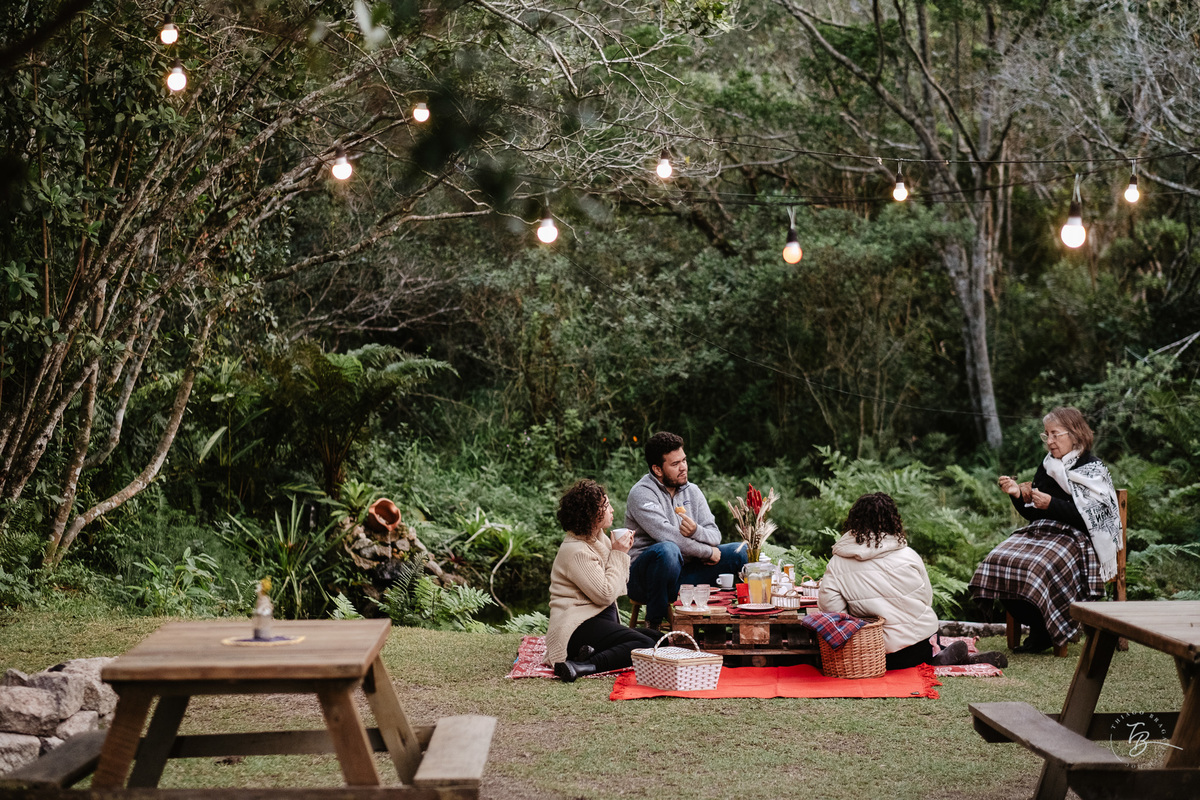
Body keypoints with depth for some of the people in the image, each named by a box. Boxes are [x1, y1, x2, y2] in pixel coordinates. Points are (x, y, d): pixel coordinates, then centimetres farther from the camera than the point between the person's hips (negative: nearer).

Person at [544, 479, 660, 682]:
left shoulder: (598, 539, 14)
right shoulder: (576, 551, -16)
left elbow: (617, 583, 21)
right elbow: (605, 594, -19)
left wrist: (623, 552, 5)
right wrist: (618, 554, -10)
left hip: (600, 619, 10)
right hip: (579, 625, -10)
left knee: (660, 640, -3)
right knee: (646, 646, -26)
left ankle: (593, 655, -13)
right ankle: (585, 665, -35)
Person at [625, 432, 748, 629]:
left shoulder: (692, 491, 10)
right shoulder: (641, 494, -12)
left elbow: (715, 536, 1)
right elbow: (667, 535, -25)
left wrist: (696, 531, -23)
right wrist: (707, 552, -14)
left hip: (683, 573, 7)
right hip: (645, 580, -6)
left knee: (741, 552, -3)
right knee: (668, 550, -40)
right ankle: (653, 623, -22)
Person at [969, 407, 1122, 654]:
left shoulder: (1093, 469, -3)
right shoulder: (1047, 466, 16)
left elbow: (1088, 517, -14)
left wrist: (1051, 504, -22)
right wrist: (1018, 495, -3)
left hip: (1077, 538, -7)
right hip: (1043, 532, 7)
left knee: (1037, 567, -35)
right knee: (1000, 560, -21)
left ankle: (1044, 634, -13)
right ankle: (1037, 629, -10)